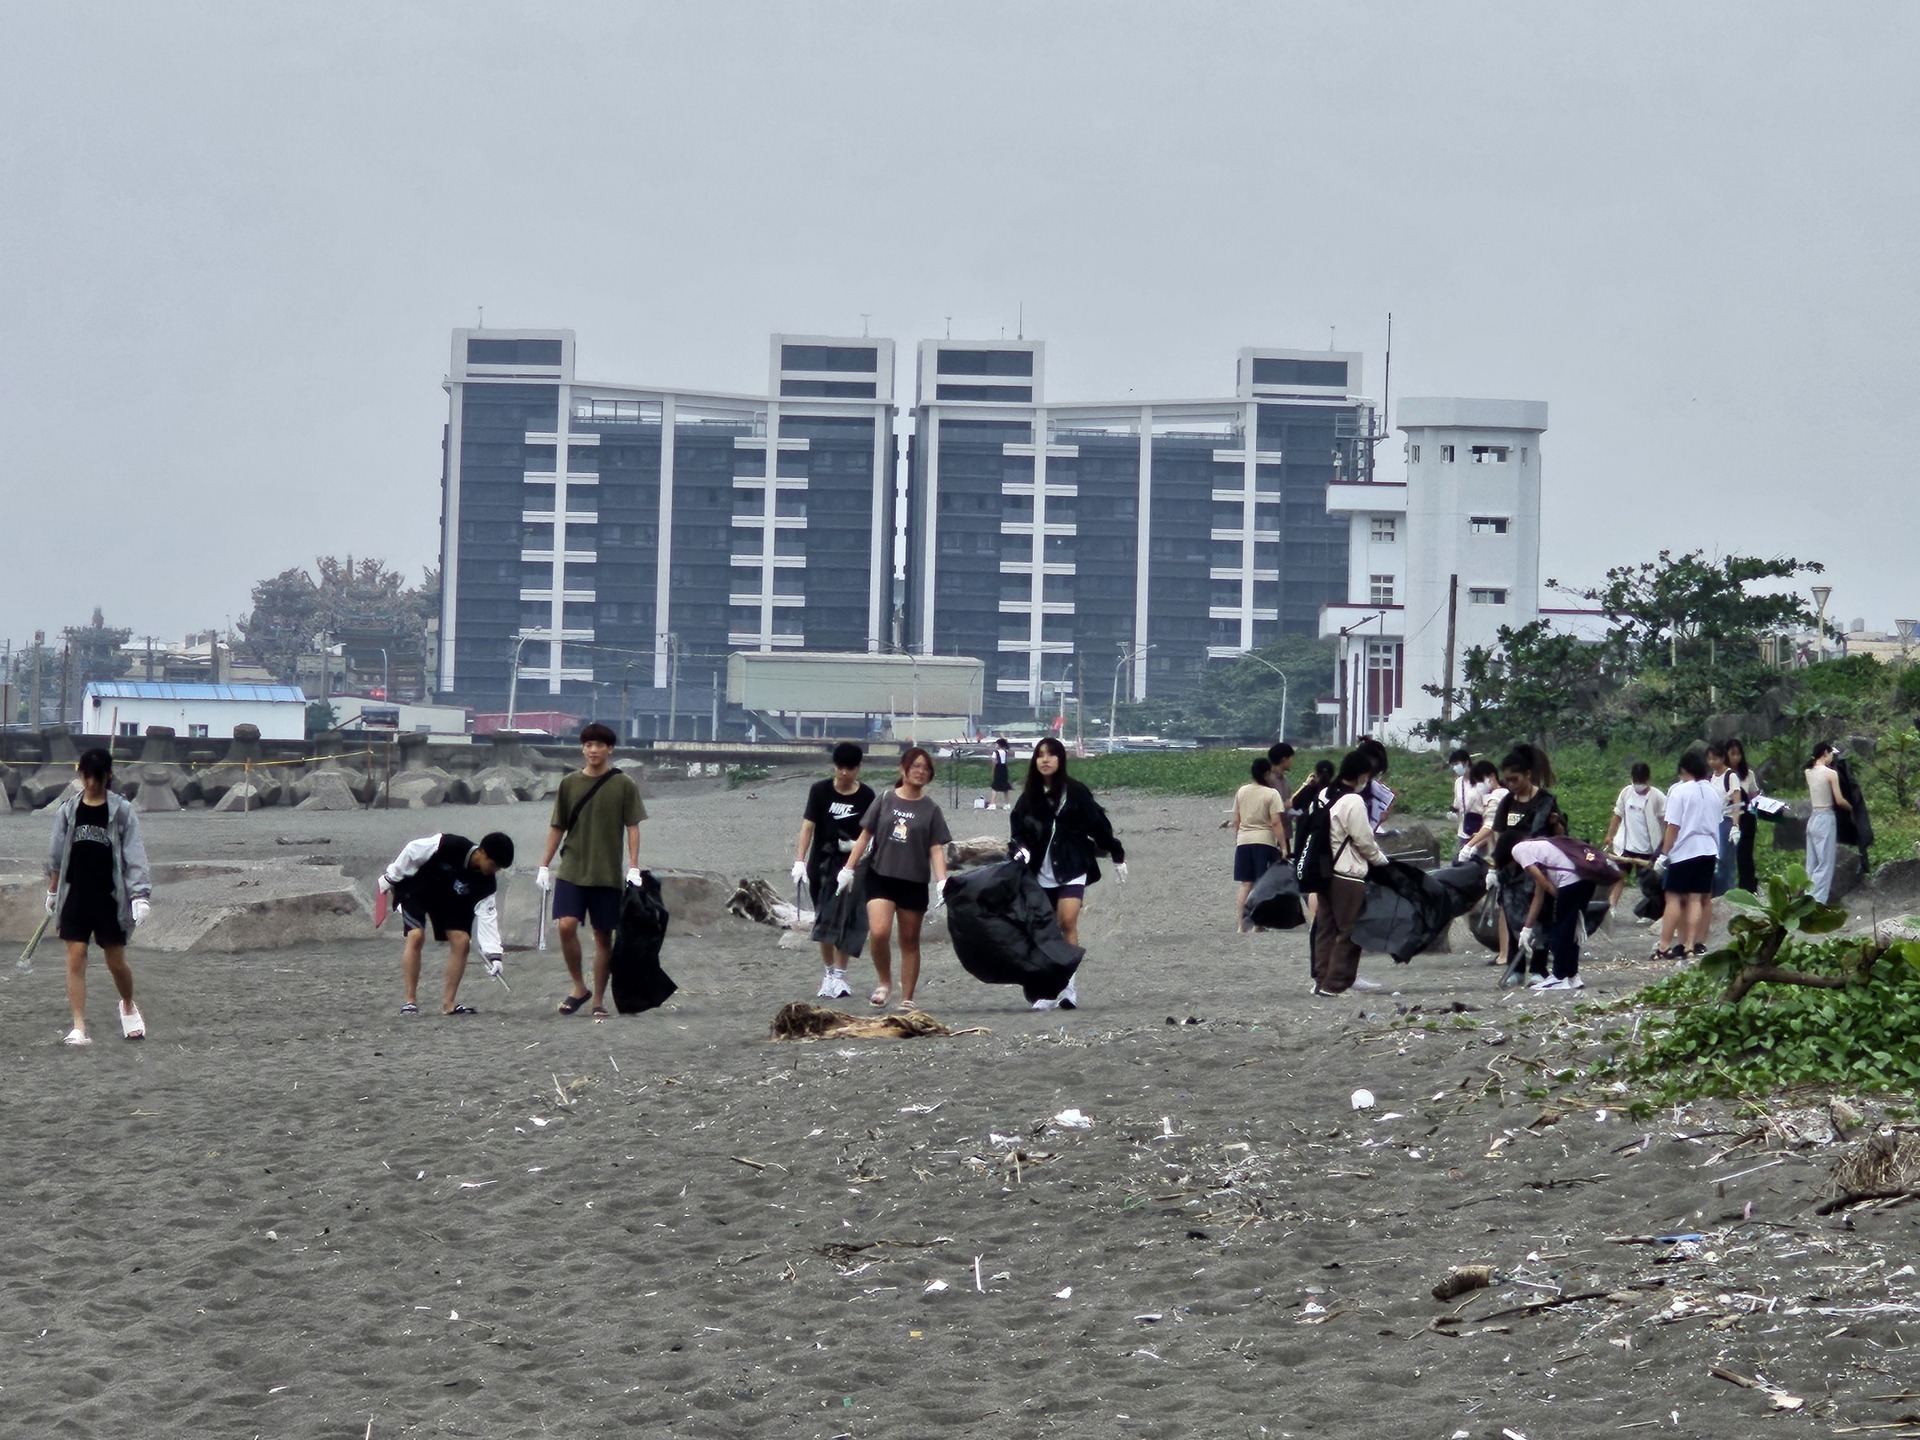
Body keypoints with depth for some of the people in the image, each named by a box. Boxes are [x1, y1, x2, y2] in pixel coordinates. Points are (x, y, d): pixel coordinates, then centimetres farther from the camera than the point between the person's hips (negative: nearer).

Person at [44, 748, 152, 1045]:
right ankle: (79, 1027, -3)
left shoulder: (121, 811, -4)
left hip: (110, 897, -2)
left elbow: (134, 854, -7)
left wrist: (141, 895, -15)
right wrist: (52, 890, 17)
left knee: (116, 961, 6)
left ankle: (128, 1006, 35)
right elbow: (56, 853, 13)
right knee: (75, 959, -5)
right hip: (75, 895, 2)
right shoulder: (68, 809, 3)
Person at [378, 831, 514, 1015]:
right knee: (416, 936, -23)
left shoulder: (486, 883, -19)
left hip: (449, 898, 5)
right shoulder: (449, 846, -34)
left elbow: (486, 915, -16)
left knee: (461, 940, -8)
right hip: (414, 888, -5)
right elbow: (412, 852, -21)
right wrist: (390, 878, -10)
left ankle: (448, 1003, 1)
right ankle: (410, 1001, -18)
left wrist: (493, 953, -25)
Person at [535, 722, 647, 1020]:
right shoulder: (570, 783, 6)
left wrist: (634, 866, -9)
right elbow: (557, 827, 12)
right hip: (572, 870, 1)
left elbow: (632, 827, 0)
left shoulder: (624, 785, 0)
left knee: (603, 936, 4)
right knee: (566, 925, -15)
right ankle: (578, 986, 2)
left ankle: (598, 999, 13)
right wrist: (545, 864, 9)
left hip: (608, 873, -1)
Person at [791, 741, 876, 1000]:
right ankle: (829, 971, 21)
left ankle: (839, 975, 3)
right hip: (821, 866, 1)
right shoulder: (820, 791, -3)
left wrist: (856, 845, -16)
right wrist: (799, 861, -15)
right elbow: (808, 826, -5)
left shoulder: (866, 796, -1)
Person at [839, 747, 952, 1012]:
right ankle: (884, 982, 4)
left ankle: (907, 999, 17)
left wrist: (942, 883, -12)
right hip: (880, 877, -1)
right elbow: (865, 835, 9)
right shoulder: (885, 801, 4)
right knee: (879, 932, -19)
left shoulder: (930, 809, 3)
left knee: (909, 941, 8)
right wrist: (848, 869, 7)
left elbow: (936, 849, 0)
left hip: (914, 882, 1)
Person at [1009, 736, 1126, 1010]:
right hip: (1041, 872, 4)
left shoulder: (1075, 791, -3)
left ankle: (1069, 988, -18)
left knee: (1067, 922, -17)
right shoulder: (1029, 797, 7)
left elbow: (1098, 823, 2)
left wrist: (1118, 856, 6)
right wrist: (1020, 849, -14)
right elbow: (1017, 831, 8)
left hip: (1072, 869, -4)